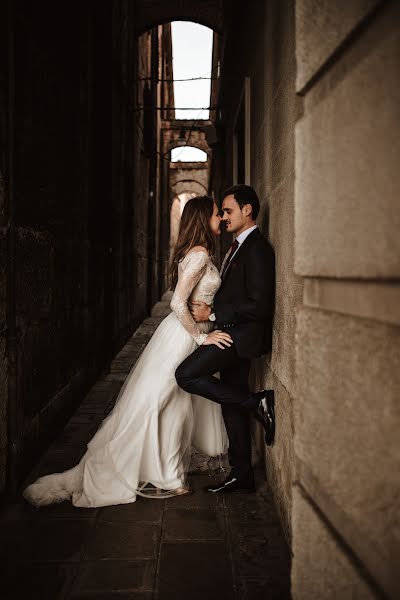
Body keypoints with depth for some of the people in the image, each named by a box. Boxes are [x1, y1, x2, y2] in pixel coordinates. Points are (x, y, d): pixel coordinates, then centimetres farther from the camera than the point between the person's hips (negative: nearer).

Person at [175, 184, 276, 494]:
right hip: (233, 334, 10)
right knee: (232, 406, 12)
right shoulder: (240, 246, 16)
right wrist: (210, 308, 4)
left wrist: (213, 315, -17)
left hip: (243, 334, -10)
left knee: (187, 375, -17)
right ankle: (242, 475, 23)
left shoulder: (257, 249, -15)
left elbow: (259, 305, -22)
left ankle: (258, 403, -8)